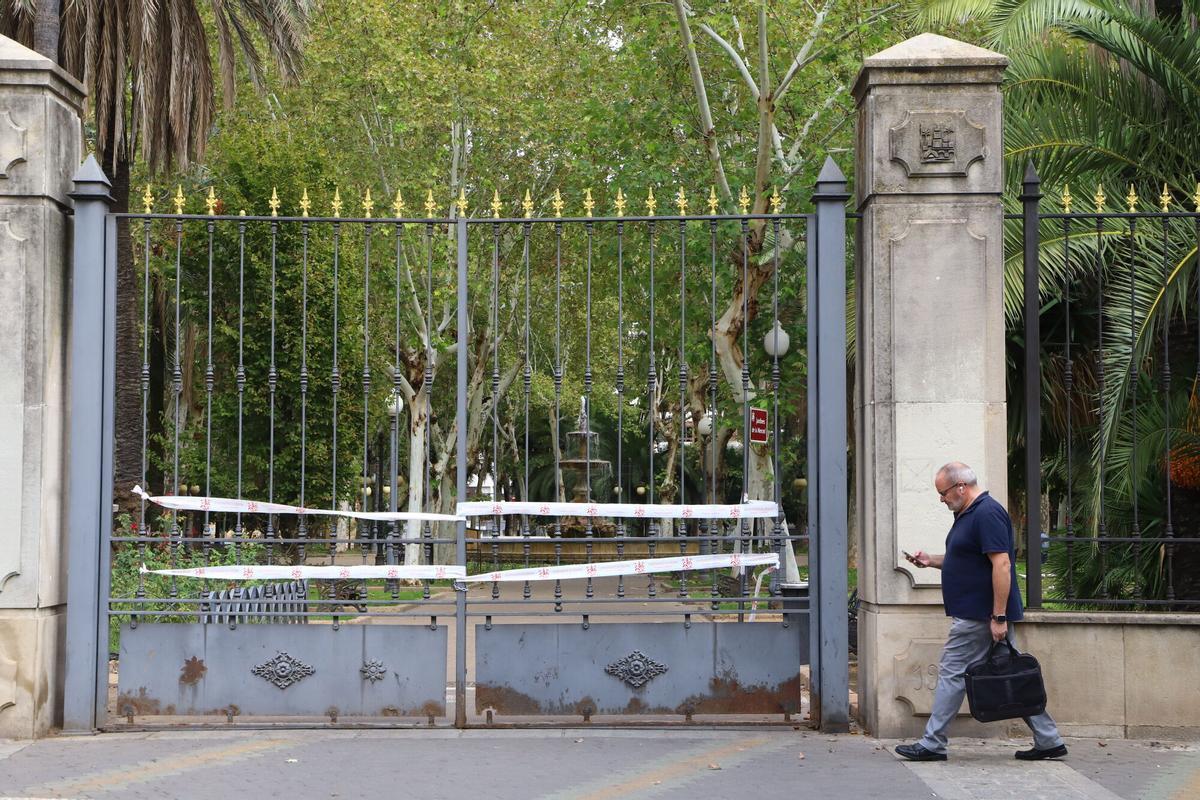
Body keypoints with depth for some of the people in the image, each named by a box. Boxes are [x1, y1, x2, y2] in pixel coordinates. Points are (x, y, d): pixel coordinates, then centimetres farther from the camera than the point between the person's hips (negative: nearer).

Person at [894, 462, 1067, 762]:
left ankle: (932, 745, 4)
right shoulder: (968, 513, 15)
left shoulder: (987, 514, -17)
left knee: (952, 673, -3)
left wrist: (998, 617, -25)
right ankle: (1048, 740, 12)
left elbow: (1002, 564, -23)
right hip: (979, 613, 10)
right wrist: (931, 561, 11)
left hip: (979, 616, -10)